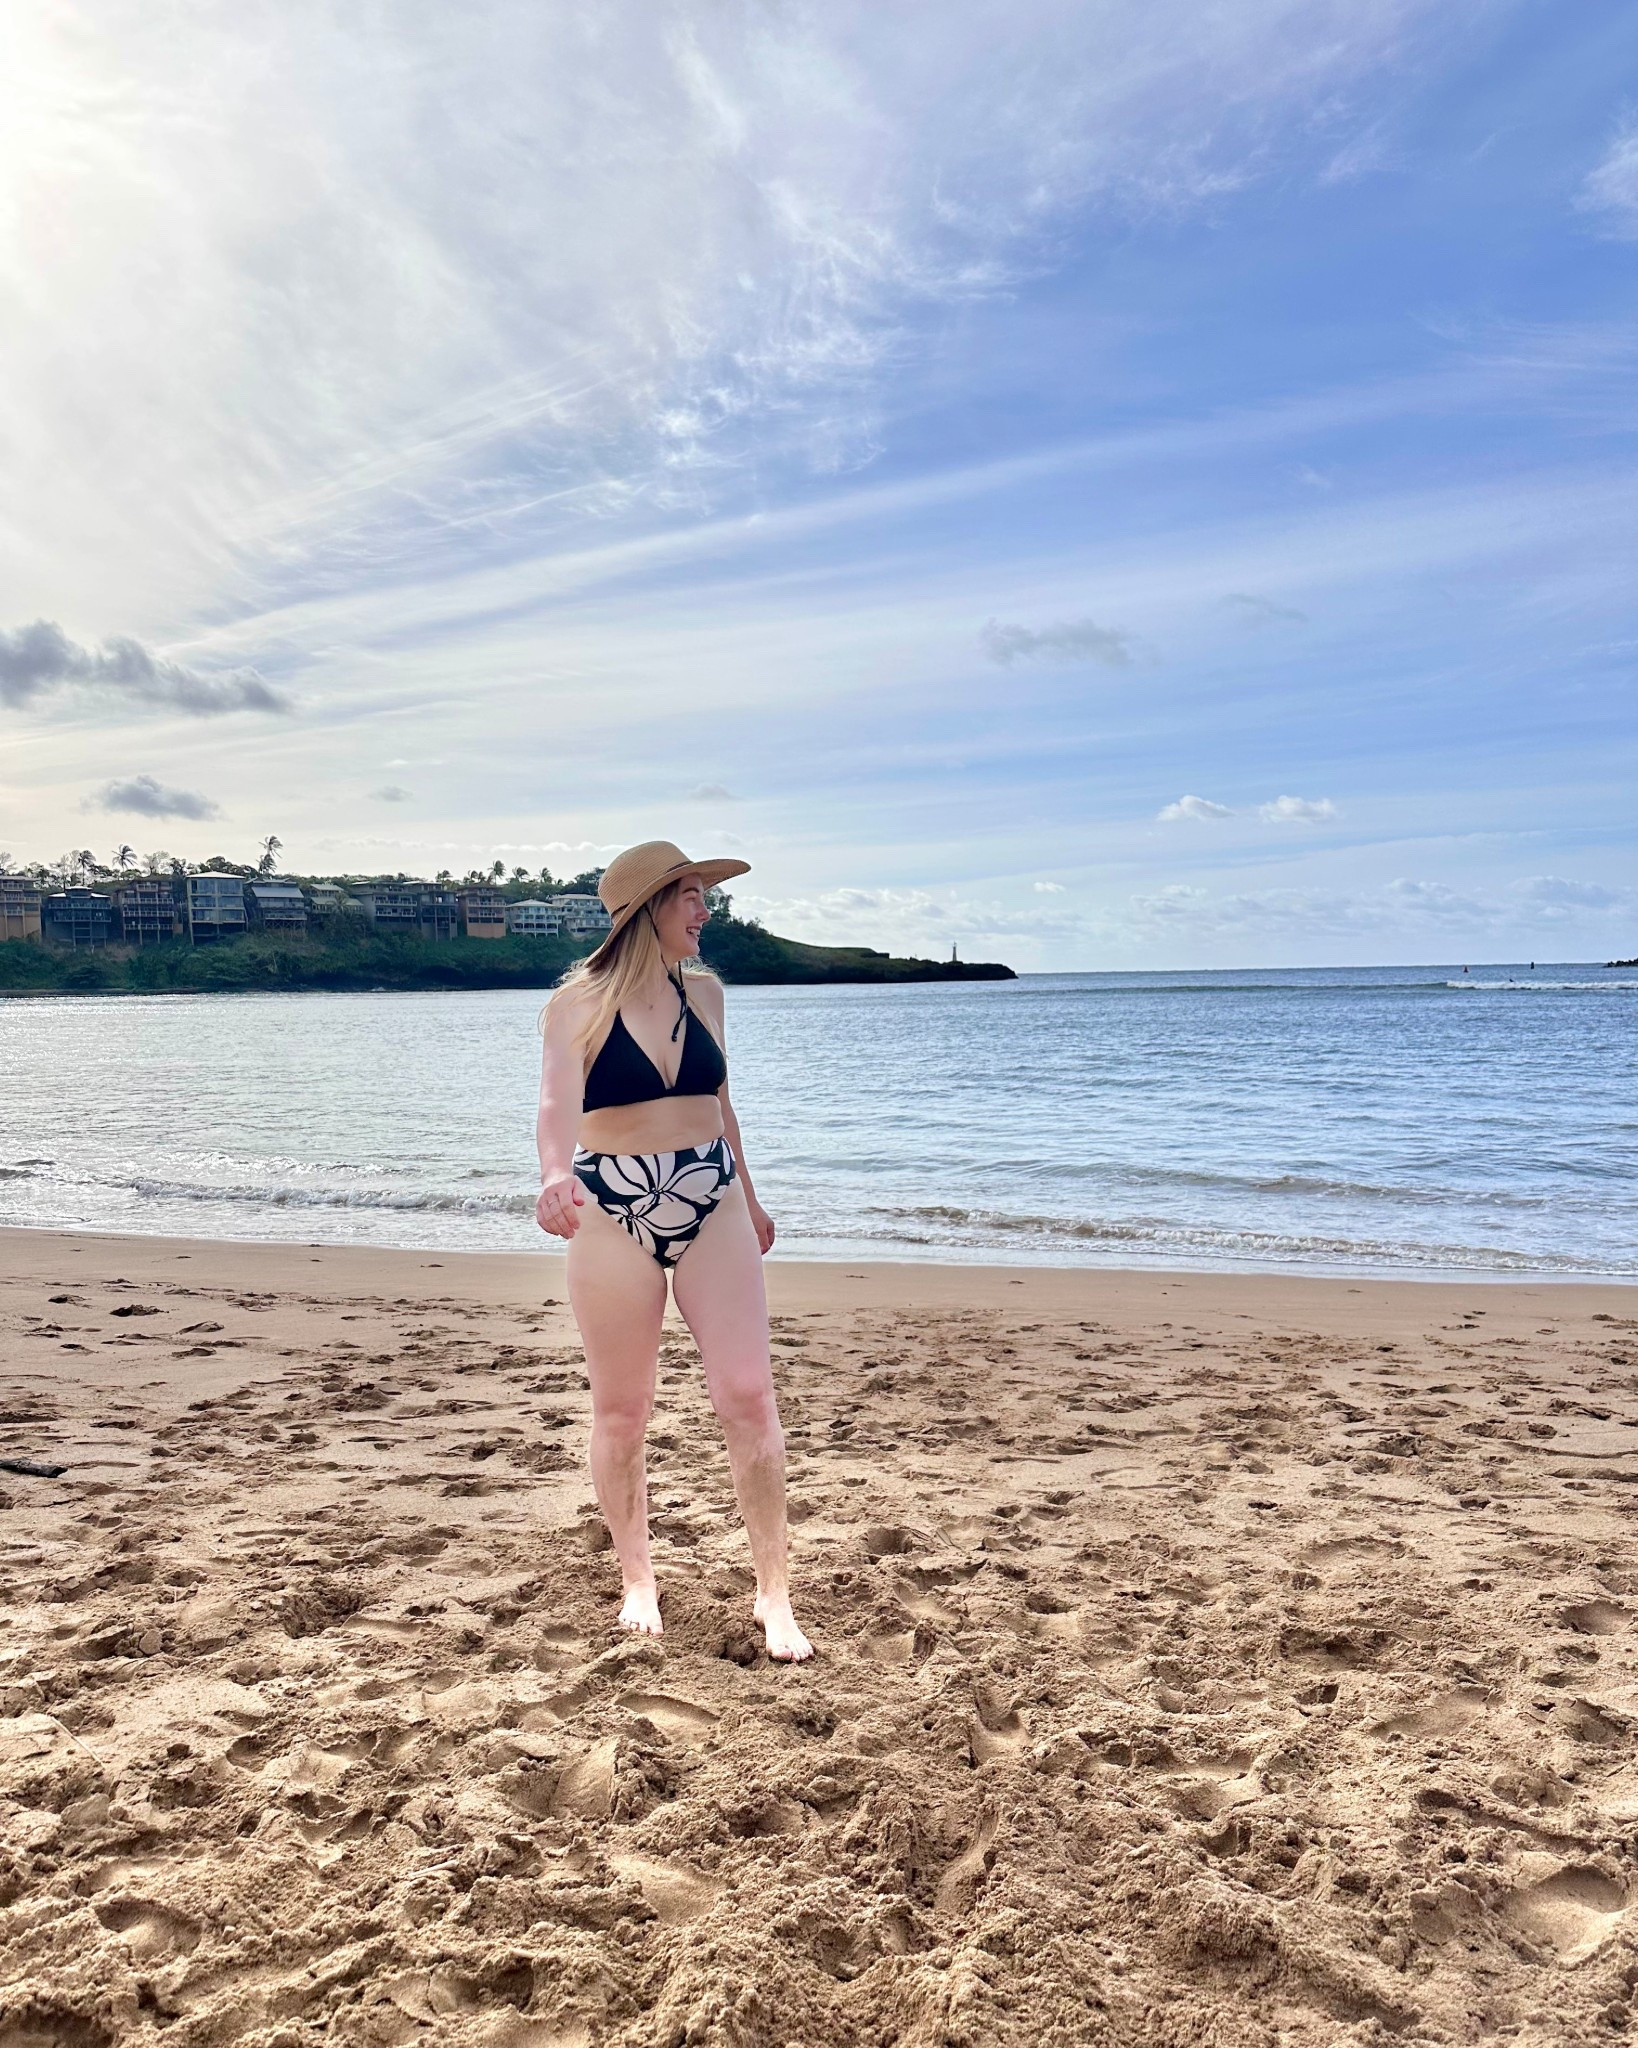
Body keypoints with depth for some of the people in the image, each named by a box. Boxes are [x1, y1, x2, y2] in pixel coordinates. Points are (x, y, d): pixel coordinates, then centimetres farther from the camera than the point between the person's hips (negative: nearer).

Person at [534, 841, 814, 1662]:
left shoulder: (703, 991, 6)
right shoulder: (579, 1001, -8)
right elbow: (559, 1099, -25)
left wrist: (748, 1194, 25)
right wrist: (555, 1176, -45)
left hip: (712, 1204, 3)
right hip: (614, 1215, -3)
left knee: (748, 1393, -2)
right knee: (621, 1410, 8)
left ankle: (773, 1593, 10)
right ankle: (637, 1583, 29)